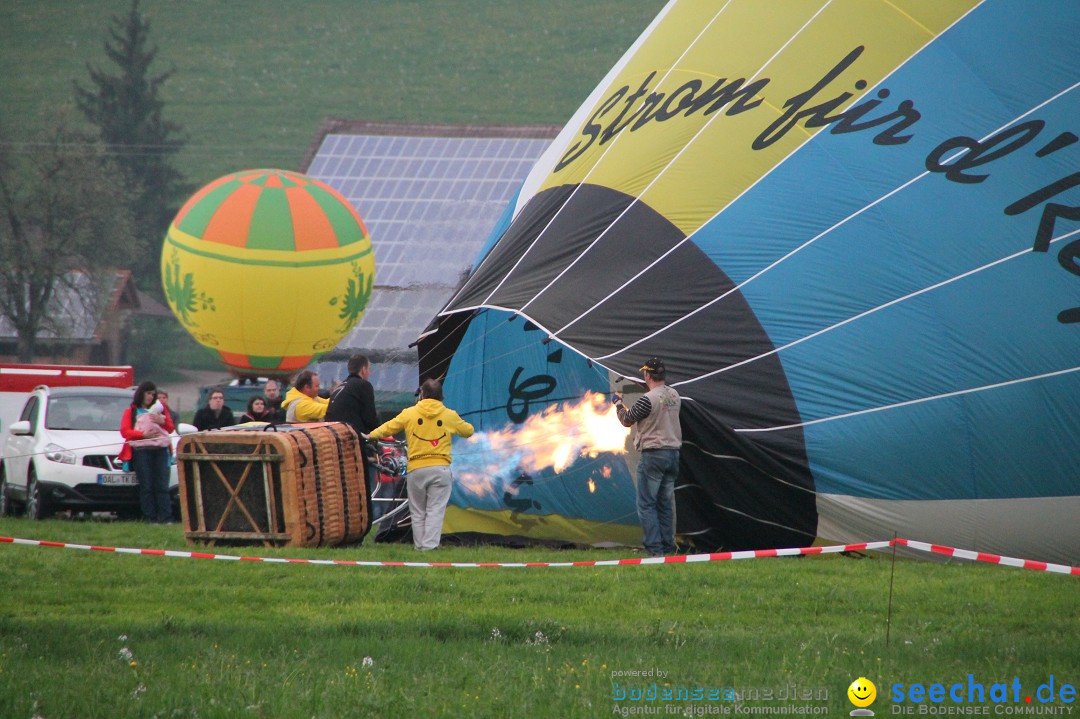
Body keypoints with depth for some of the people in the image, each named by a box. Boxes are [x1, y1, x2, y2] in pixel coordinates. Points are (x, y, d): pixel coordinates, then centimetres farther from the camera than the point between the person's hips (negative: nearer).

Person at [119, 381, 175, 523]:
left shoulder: (159, 409, 23)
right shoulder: (131, 412, 13)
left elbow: (171, 429, 22)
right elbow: (124, 431, 1)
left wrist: (162, 421, 1)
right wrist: (143, 434, -12)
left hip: (160, 450, 2)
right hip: (141, 451, -2)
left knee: (162, 485, -6)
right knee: (146, 487, -6)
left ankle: (165, 517, -10)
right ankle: (150, 517, -7)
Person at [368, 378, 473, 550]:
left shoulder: (409, 414, 2)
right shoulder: (449, 415, 4)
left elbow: (387, 428, 10)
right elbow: (468, 431, 20)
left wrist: (370, 436, 27)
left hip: (416, 470, 0)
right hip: (440, 468, 0)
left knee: (417, 512, 11)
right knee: (435, 510, -1)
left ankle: (419, 544, 10)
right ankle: (430, 544, -10)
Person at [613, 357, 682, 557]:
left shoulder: (648, 399, -17)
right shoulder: (674, 396, 5)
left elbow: (626, 420, -5)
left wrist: (618, 404, 14)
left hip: (653, 455, -7)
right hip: (673, 453, 7)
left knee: (646, 503, -2)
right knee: (666, 503, 13)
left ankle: (654, 547, -8)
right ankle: (668, 546, 13)